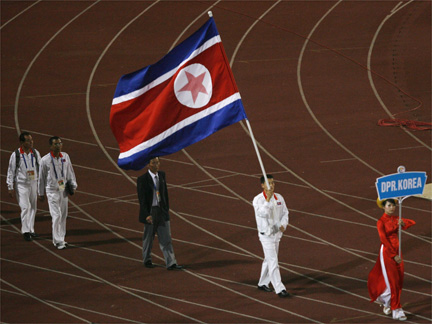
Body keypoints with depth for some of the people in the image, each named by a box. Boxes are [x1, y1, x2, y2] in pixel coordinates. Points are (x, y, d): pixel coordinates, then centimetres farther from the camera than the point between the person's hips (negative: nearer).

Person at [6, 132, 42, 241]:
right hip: (21, 184, -5)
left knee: (33, 207, 9)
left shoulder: (35, 153, 3)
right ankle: (25, 231, -7)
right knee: (25, 207, -13)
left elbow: (40, 168, 12)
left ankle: (31, 230, 20)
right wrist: (10, 188, -7)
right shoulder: (15, 155, -10)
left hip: (33, 183, 5)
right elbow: (11, 171, -5)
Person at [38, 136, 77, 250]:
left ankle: (60, 239, 21)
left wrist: (73, 185, 9)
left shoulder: (65, 156, 4)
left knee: (63, 216, 10)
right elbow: (41, 177, -1)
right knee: (56, 216, -11)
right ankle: (57, 241, -6)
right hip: (52, 190, -5)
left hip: (64, 190, 5)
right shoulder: (45, 160, -9)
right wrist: (41, 193, 4)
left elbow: (70, 172, 15)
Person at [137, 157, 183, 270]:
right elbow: (142, 199, -14)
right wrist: (147, 215, -20)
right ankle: (147, 260, 29)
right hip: (150, 211, -4)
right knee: (148, 237, 10)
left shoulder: (162, 175, 4)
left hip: (162, 210, 4)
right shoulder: (142, 179, -13)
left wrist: (167, 208, 13)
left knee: (166, 238, 1)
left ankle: (171, 263, -1)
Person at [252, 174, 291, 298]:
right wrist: (268, 199, -40)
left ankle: (263, 283, 34)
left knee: (269, 259, 18)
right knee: (273, 262, -10)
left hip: (277, 233, 7)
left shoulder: (279, 198, 4)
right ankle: (279, 289, -13)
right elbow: (262, 213, -31)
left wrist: (283, 225, -5)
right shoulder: (258, 200, -15)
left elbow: (285, 212, 12)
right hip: (266, 235, -7)